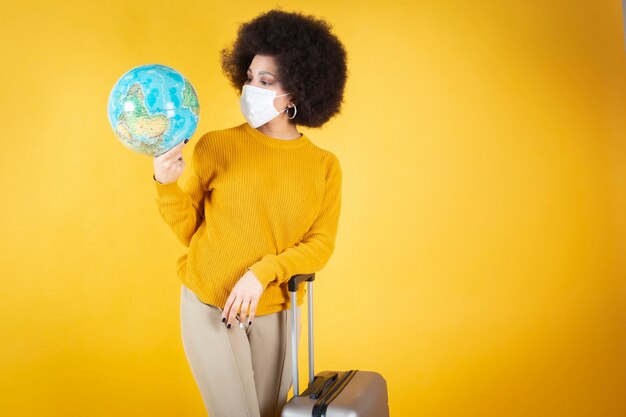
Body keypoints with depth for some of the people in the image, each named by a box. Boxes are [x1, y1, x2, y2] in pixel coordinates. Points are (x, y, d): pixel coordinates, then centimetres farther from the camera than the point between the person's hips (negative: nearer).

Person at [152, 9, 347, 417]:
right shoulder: (215, 146, -9)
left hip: (276, 314, 2)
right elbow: (189, 229, -3)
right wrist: (167, 183, -20)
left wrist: (263, 272, -18)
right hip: (210, 306, -2)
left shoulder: (325, 165, -4)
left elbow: (321, 245, -5)